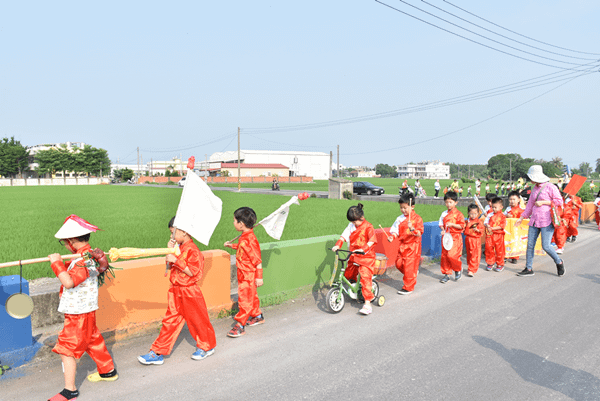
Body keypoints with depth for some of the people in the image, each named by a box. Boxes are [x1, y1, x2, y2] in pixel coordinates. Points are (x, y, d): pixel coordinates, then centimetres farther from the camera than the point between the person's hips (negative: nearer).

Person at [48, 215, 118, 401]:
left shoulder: (83, 261, -26)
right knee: (92, 340, 23)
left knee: (67, 349, -3)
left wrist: (57, 263, -25)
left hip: (78, 314, -10)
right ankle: (108, 371, 39)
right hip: (86, 310, 10)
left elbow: (69, 281, -36)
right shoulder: (91, 254, 3)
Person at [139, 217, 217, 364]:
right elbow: (169, 267, 12)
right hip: (176, 291, 8)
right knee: (170, 321, 10)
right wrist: (170, 251, -1)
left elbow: (192, 272, -23)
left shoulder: (192, 250, -19)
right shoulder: (179, 247, 7)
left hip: (189, 292, -8)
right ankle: (158, 353, 15)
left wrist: (176, 260, -26)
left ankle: (206, 347, 29)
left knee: (197, 320, 9)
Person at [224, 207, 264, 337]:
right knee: (252, 296, 22)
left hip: (249, 275, -9)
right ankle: (258, 316, 39)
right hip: (244, 274, 9)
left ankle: (240, 326, 6)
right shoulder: (245, 236, 3)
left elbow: (257, 260, -23)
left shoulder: (250, 239, -26)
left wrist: (259, 277, -20)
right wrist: (232, 245, 19)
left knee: (245, 299, -2)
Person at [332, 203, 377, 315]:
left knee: (365, 277, -15)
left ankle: (367, 303, -13)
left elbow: (372, 240, -21)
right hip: (354, 256, 7)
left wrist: (363, 249, -35)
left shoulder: (368, 227, -11)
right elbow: (344, 236, 3)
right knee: (348, 275, 13)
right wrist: (337, 245, -14)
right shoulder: (351, 226, 7)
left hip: (366, 256, -7)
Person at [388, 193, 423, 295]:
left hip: (413, 246, -6)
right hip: (402, 246, 6)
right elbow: (396, 231, 6)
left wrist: (412, 228, -35)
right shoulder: (400, 219, 6)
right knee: (399, 264, 8)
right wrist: (392, 236, -14)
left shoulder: (417, 219, -9)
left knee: (409, 267, -2)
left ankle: (408, 287, 10)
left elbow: (419, 234, -17)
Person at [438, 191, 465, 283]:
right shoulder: (444, 214, 9)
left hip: (455, 237, -6)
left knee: (452, 255, -15)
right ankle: (447, 274, 17)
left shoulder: (458, 214, -6)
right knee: (444, 256, 6)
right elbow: (441, 224, 15)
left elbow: (462, 226, -9)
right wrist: (443, 230, -4)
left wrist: (452, 224, -20)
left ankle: (458, 270, 12)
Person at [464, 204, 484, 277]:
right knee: (469, 255, 15)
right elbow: (465, 230, 20)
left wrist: (477, 230, -28)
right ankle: (470, 267, 29)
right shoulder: (467, 221, 8)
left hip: (476, 240, -5)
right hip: (468, 240, 5)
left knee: (475, 256, -6)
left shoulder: (479, 222, -5)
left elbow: (482, 231, -10)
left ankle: (472, 270, -6)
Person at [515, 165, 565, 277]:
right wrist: (521, 218, 18)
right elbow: (530, 205, 20)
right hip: (534, 220, 7)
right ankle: (529, 269, 11)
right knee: (530, 245, 3)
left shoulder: (550, 187, -6)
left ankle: (559, 262, 18)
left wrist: (542, 202, -12)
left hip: (546, 221, -7)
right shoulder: (535, 188, 15)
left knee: (546, 246, -9)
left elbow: (559, 201, -7)